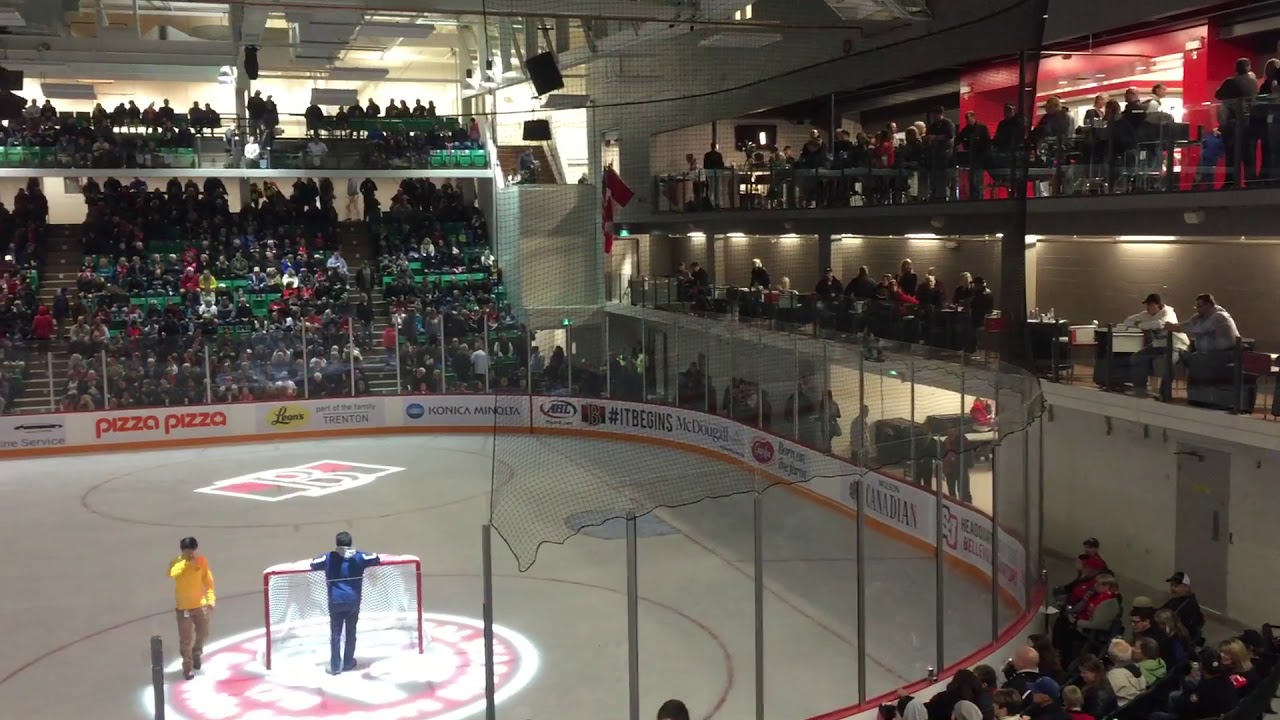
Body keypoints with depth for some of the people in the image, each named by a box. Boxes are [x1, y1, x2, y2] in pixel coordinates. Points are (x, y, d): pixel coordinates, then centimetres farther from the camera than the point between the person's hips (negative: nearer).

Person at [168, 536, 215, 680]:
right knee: (186, 640, 2)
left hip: (201, 604, 2)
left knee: (203, 634, 16)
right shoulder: (176, 563, -12)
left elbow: (208, 581, 2)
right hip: (183, 607, -2)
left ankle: (196, 653, 45)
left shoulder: (202, 561, -6)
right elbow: (173, 574, -36)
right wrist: (185, 562, -41)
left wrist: (211, 600, -2)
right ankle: (187, 667, 16)